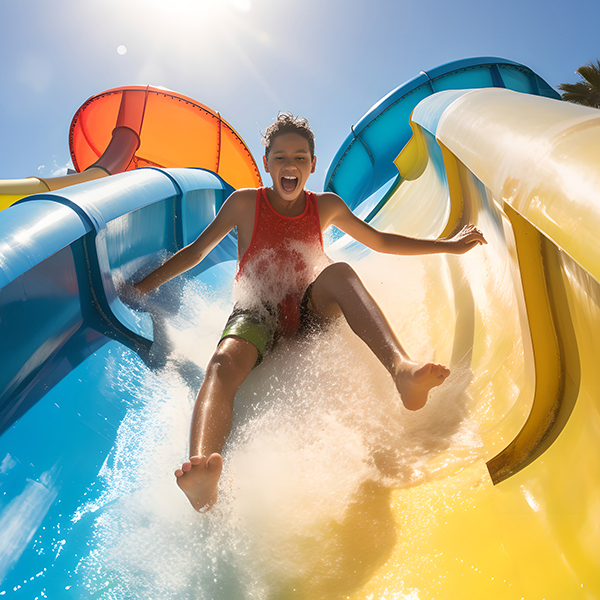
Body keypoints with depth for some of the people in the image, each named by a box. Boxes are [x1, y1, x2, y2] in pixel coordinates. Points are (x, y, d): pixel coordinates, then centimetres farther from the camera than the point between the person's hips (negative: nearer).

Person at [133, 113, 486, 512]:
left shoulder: (327, 207, 14)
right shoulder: (244, 203, 7)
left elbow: (381, 242, 23)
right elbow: (196, 252, 13)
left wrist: (449, 245, 24)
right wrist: (139, 289, 9)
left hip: (311, 312, 2)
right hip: (257, 314, -1)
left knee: (339, 271, -31)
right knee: (225, 361, -36)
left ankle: (401, 369, -53)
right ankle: (203, 475, -62)